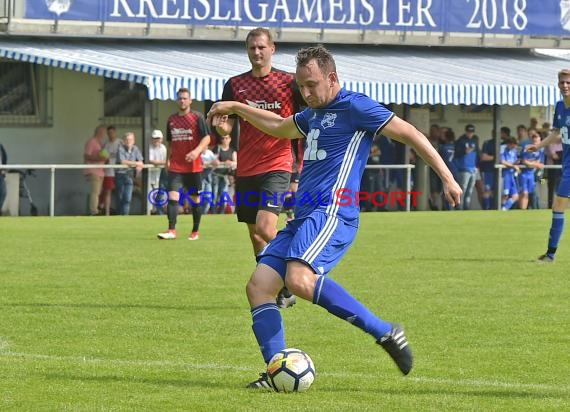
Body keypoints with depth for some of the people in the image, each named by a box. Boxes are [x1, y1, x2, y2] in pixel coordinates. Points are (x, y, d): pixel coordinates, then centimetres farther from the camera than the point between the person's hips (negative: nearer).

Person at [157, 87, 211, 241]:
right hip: (175, 166, 3)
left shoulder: (197, 117, -2)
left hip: (194, 166, -3)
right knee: (172, 196, -12)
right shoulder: (171, 120, 12)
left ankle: (195, 232, 16)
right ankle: (171, 230, -18)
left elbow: (207, 138, -8)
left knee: (195, 199, 5)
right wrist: (168, 160, 15)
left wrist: (197, 151, -24)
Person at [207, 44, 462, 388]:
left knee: (299, 279, -31)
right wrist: (236, 108, 51)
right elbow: (280, 127, 46)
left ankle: (385, 332, -24)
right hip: (304, 217, 9)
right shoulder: (314, 113, 24)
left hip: (332, 214, -9)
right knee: (259, 286, -5)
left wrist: (447, 178, -12)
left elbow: (410, 134, -7)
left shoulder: (355, 107, -3)